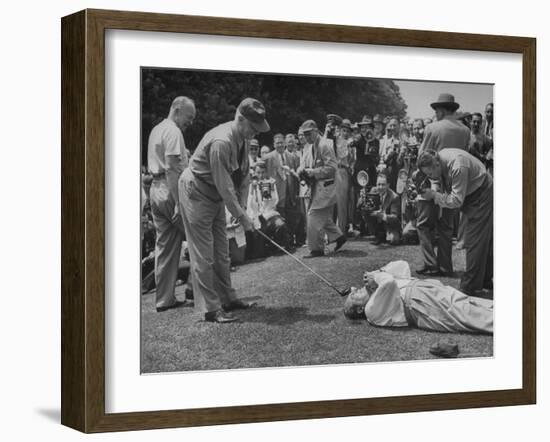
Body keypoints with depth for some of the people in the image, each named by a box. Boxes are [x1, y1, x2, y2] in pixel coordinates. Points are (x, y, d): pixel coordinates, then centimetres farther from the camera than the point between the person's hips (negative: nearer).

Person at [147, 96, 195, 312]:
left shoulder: (156, 130, 21)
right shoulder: (173, 132, -10)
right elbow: (172, 169, -19)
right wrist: (179, 202, -23)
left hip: (155, 188, 10)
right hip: (171, 191, -10)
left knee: (164, 245, 9)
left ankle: (164, 299, 10)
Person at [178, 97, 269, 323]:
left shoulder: (243, 139, -2)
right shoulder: (221, 142, -31)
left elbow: (243, 174, 7)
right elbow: (224, 184, -28)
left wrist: (241, 206, 1)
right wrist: (241, 216, -22)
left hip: (216, 195, 9)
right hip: (196, 193, -9)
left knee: (221, 251, 16)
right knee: (203, 254, -5)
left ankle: (227, 298, 26)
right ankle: (211, 308, -2)